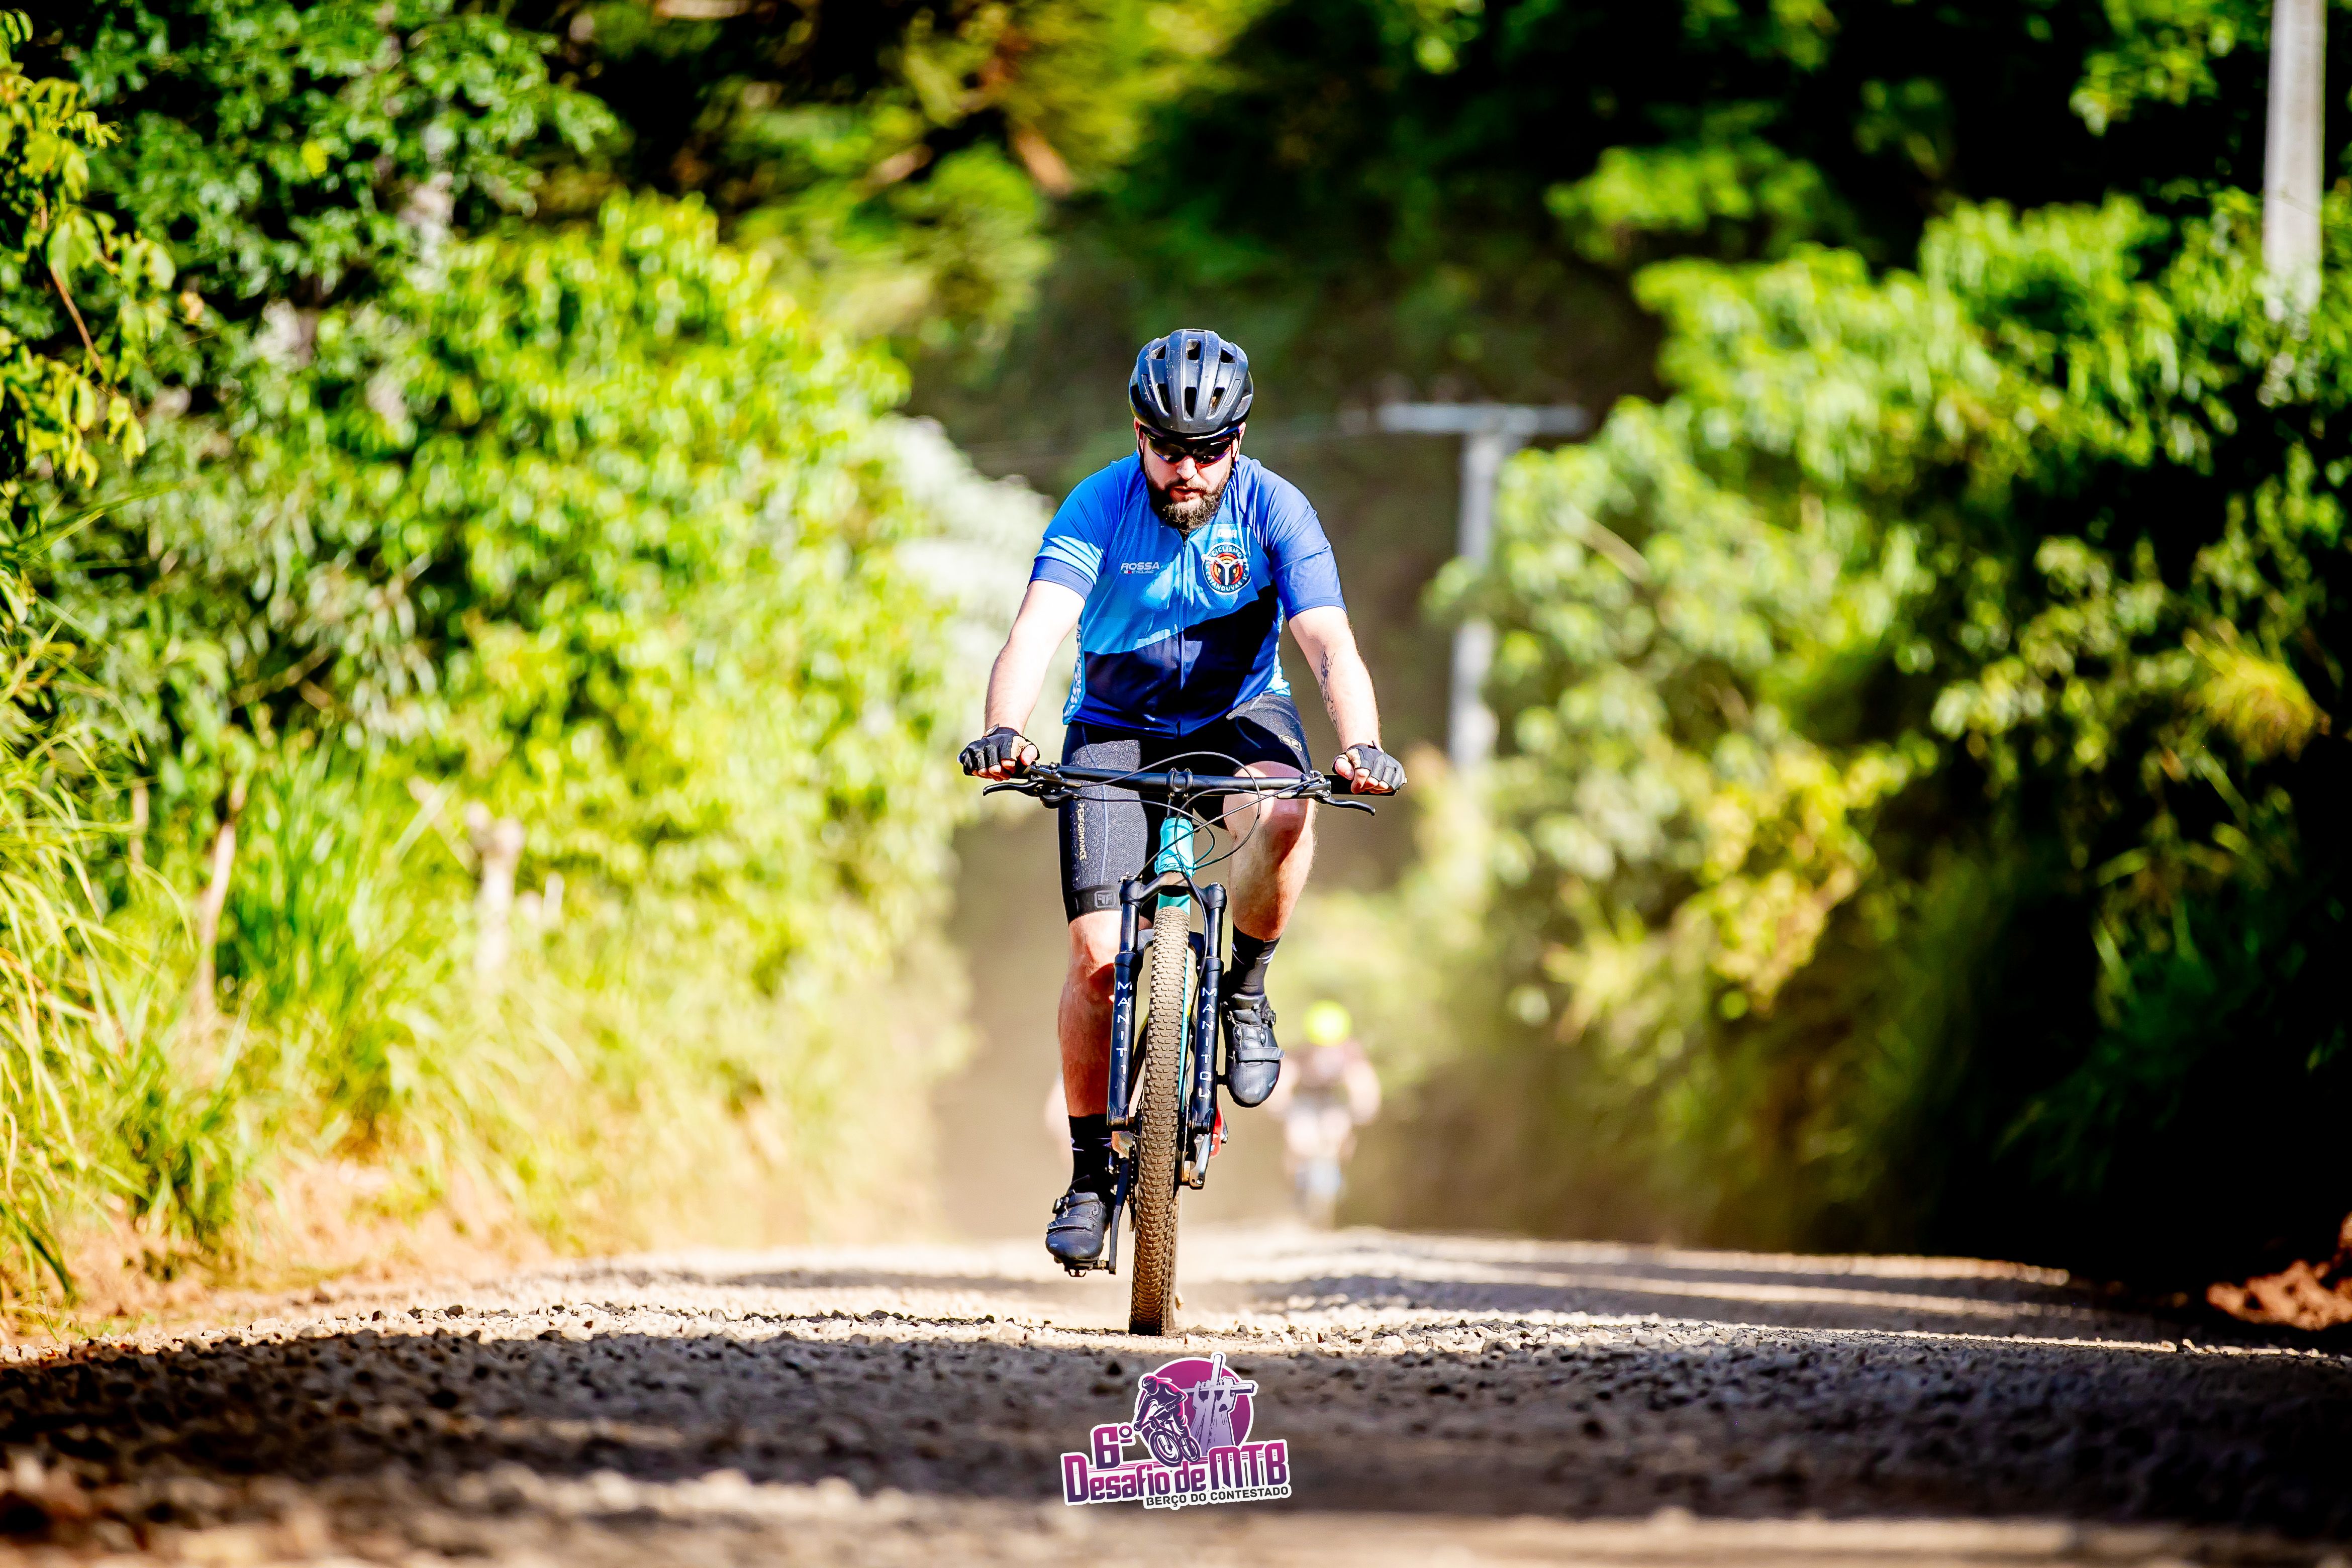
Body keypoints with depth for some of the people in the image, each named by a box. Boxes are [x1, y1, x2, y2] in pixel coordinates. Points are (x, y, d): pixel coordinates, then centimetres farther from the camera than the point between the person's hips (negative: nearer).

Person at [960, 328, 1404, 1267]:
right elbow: (1037, 630, -32)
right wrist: (1003, 731, -52)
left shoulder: (1274, 511, -18)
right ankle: (1090, 1170, 3)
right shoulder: (1099, 508, -19)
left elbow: (1330, 644, -28)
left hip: (1239, 712, 0)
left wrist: (1360, 745, -47)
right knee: (1098, 955, -13)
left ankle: (1245, 989, -8)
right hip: (1116, 724, 0)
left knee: (1283, 817, -36)